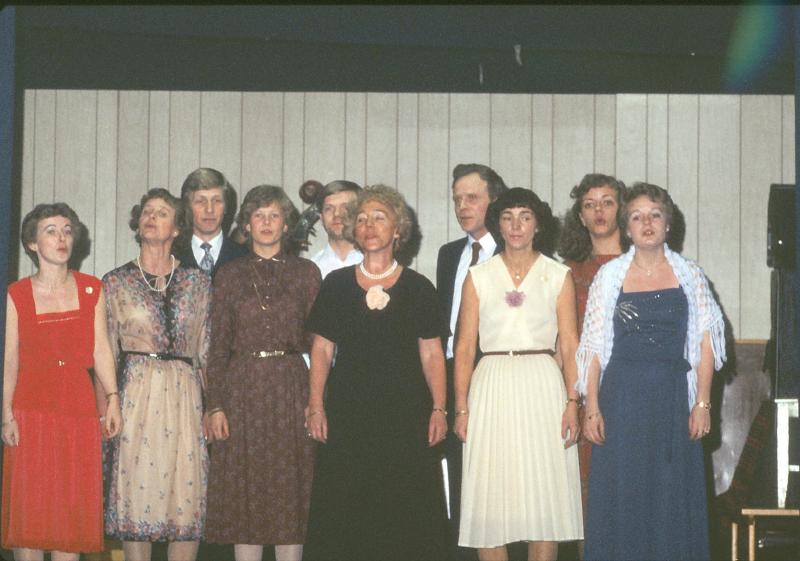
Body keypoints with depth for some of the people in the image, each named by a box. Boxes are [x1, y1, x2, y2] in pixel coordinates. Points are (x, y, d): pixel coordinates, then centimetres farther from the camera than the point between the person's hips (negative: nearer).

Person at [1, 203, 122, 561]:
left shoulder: (91, 290, 8)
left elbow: (101, 349, 6)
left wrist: (112, 399, -4)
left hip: (79, 407, 2)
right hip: (31, 408, -2)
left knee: (73, 508, 2)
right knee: (29, 508, -2)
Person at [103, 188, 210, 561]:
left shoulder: (198, 282, 10)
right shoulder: (116, 282, 7)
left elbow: (206, 350, 10)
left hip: (185, 397, 1)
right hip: (136, 392, -1)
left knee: (188, 496, -1)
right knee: (137, 490, -3)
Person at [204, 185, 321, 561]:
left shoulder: (306, 273, 7)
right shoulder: (230, 276, 8)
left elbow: (316, 339, 5)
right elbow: (217, 346, 6)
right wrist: (215, 405, -1)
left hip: (291, 388, 0)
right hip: (242, 389, 0)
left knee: (291, 490, 0)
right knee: (244, 492, 1)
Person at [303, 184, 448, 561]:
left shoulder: (418, 287, 6)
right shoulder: (336, 284, 8)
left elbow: (431, 353, 5)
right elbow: (321, 349, 8)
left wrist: (439, 409, -4)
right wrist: (316, 406, -1)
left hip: (405, 413, -1)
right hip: (348, 413, 1)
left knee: (406, 515, -3)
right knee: (344, 513, -1)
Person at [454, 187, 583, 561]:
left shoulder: (558, 276, 7)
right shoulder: (478, 277, 8)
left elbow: (569, 346, 4)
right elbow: (464, 347, 6)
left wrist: (572, 403, -7)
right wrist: (461, 407, -2)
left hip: (542, 388, 0)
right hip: (492, 388, 1)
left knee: (544, 492, 0)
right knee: (489, 499, -1)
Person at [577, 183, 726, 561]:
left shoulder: (689, 274, 5)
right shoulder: (610, 275, 3)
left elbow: (704, 344, 4)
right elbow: (594, 346, 2)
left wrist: (702, 403, -4)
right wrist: (591, 407, -5)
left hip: (673, 396, 1)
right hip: (623, 394, 0)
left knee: (674, 498, 3)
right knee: (621, 496, 2)